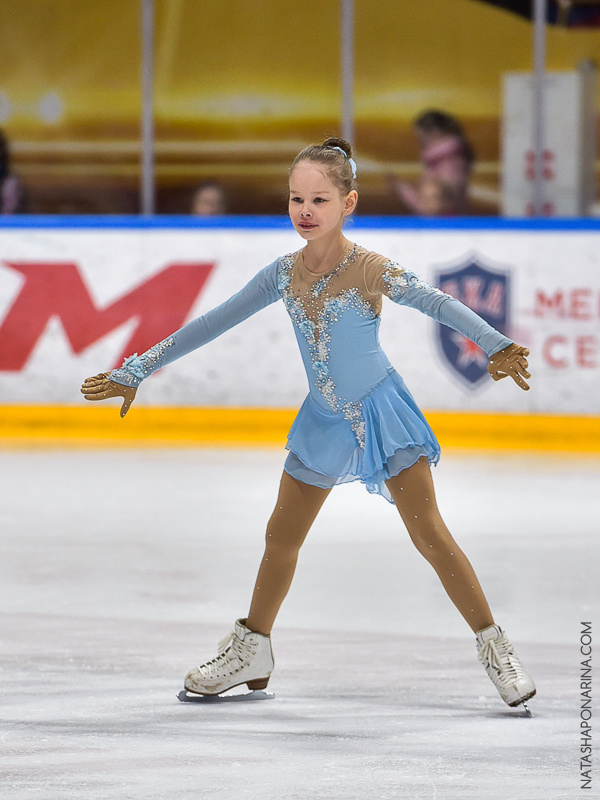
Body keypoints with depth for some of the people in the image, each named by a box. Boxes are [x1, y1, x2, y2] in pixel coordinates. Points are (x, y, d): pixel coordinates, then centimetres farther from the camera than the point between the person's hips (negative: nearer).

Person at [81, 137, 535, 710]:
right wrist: (136, 371, 6)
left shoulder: (370, 271, -18)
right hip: (323, 421, 5)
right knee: (282, 535, 13)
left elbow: (439, 303, -26)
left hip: (380, 413, -5)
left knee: (429, 534, -11)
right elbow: (213, 324, 4)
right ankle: (252, 652, 30)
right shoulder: (286, 274, -3)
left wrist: (496, 347, -44)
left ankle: (495, 649, -4)